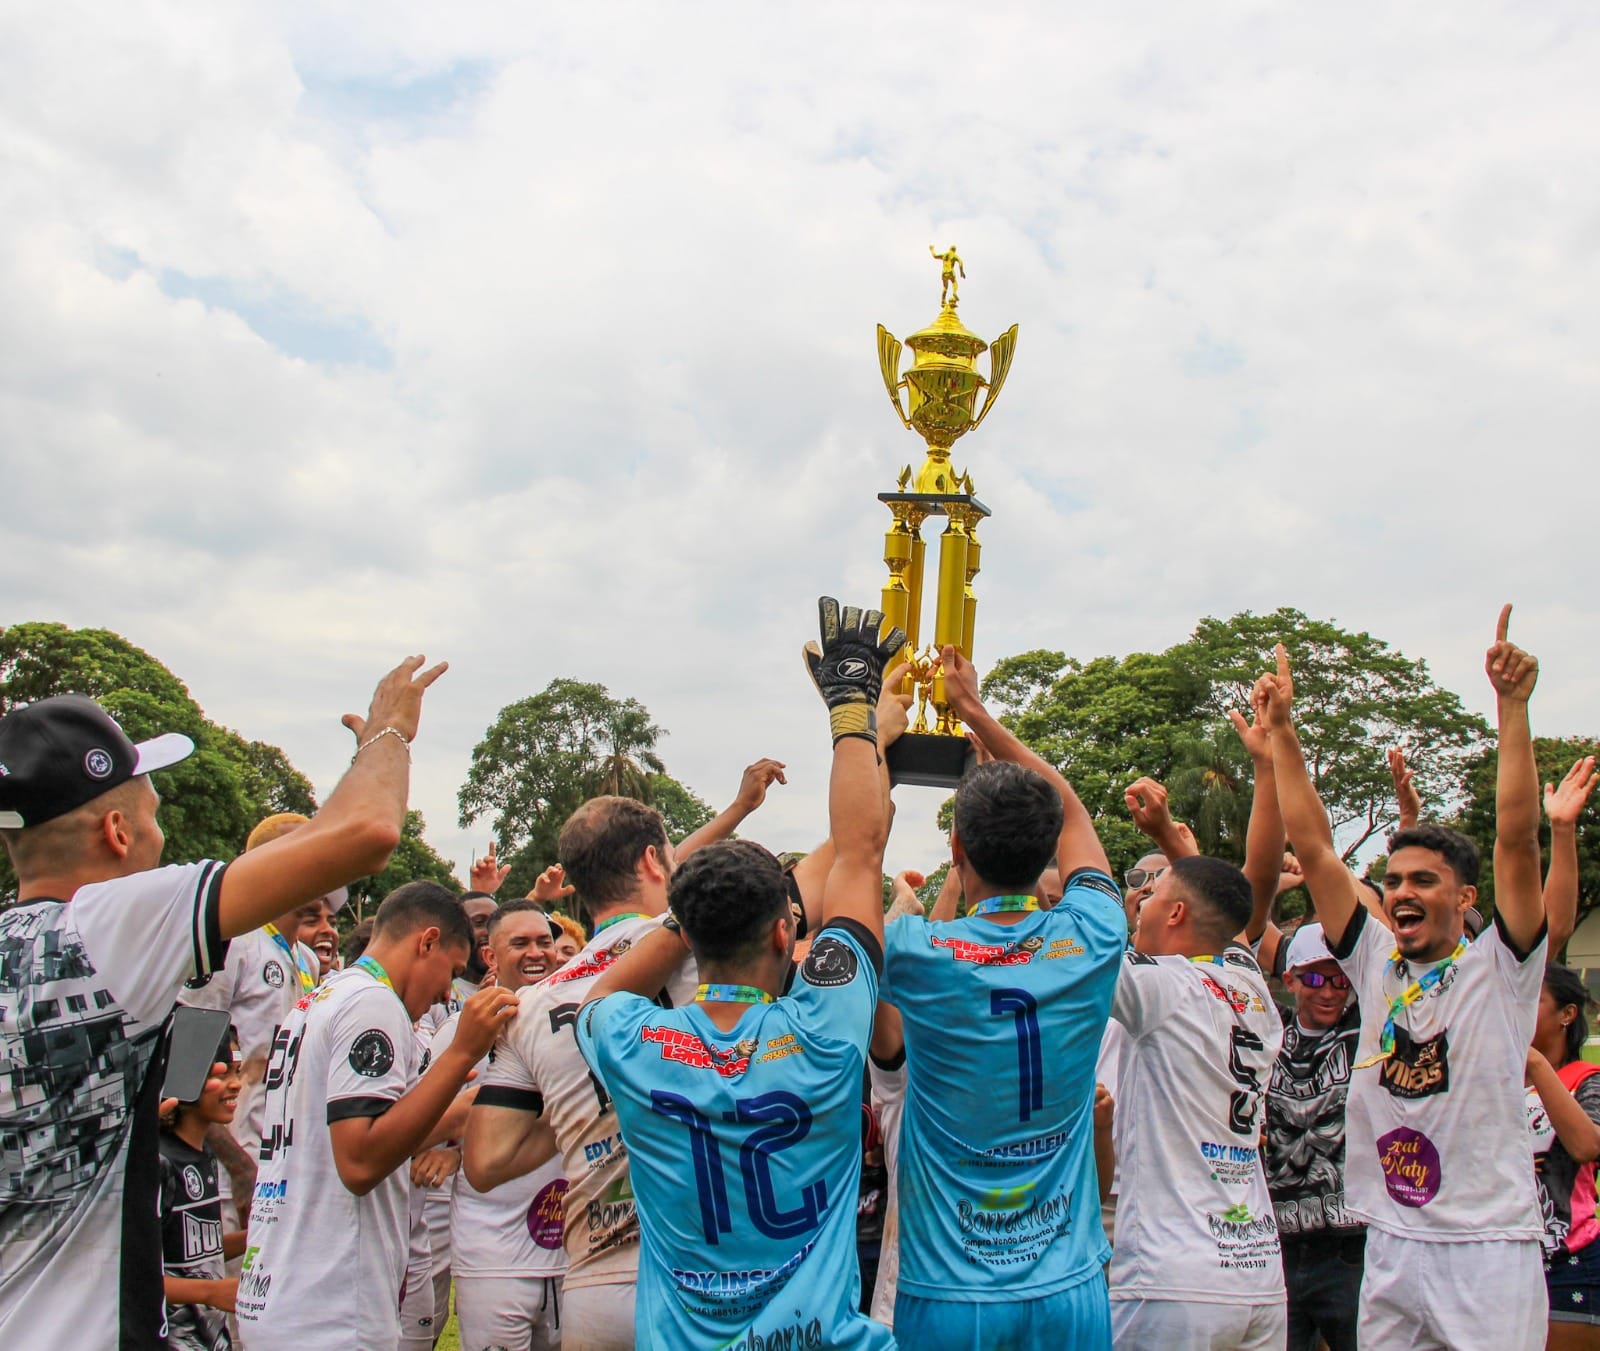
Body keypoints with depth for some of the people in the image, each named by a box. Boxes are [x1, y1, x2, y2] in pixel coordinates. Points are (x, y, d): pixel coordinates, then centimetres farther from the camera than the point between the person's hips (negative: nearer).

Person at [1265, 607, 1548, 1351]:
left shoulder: (1499, 968, -3)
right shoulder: (1376, 963, 7)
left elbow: (1516, 837, -14)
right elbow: (1313, 848, 4)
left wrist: (1511, 706, -21)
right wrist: (1281, 731, 0)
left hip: (1488, 1249, -4)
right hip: (1390, 1246, 4)